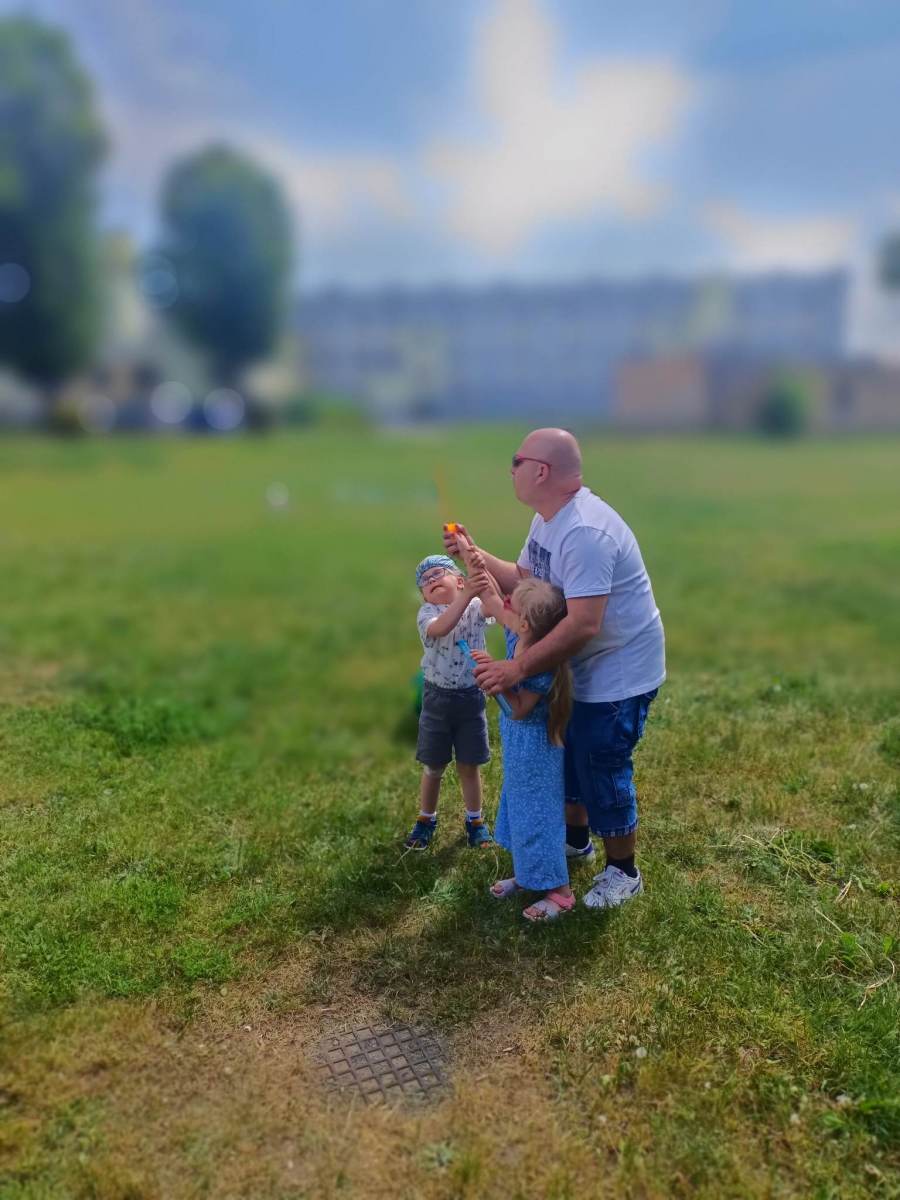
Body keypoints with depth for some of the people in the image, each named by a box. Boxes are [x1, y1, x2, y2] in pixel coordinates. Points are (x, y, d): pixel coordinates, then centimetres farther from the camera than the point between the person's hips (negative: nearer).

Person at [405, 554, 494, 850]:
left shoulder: (475, 606, -4)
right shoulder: (426, 614, -10)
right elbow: (440, 629, -33)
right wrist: (466, 595, -44)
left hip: (471, 697, 0)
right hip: (438, 698, 0)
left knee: (469, 765, 12)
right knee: (433, 766, 14)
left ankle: (475, 820, 32)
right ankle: (426, 820, 34)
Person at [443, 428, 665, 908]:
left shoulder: (584, 531, -32)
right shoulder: (548, 519, 3)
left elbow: (583, 624, -37)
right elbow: (524, 579, 10)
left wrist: (517, 668, -34)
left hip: (618, 672, -10)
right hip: (580, 666, 10)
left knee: (602, 770, 3)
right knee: (567, 753, 23)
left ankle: (623, 872, 25)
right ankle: (576, 838, 46)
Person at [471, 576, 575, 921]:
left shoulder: (540, 665, -32)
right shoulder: (516, 636, -10)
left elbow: (519, 710, -25)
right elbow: (490, 602, 2)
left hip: (534, 747, -9)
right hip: (517, 744, 9)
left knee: (537, 815, 5)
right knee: (517, 807, 22)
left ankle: (560, 892, 21)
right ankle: (525, 874, 41)